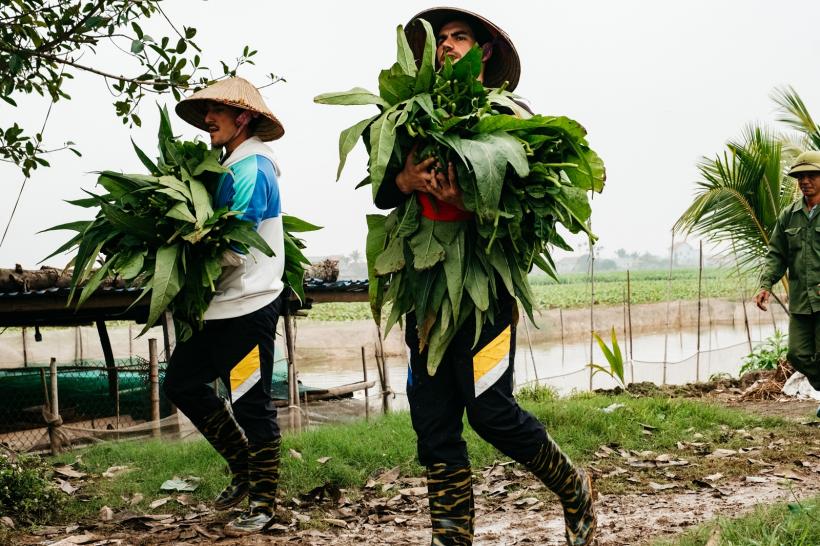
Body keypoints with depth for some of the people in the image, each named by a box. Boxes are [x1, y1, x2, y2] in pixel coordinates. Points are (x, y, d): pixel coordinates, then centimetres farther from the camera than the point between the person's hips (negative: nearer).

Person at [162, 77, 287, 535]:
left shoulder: (252, 169, -14)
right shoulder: (231, 167, 15)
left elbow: (233, 250, -21)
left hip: (248, 307, -10)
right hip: (220, 306, 10)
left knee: (252, 406, -1)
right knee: (182, 383, 13)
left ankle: (264, 503, 10)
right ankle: (245, 470, 22)